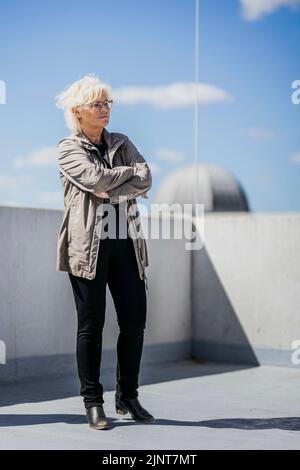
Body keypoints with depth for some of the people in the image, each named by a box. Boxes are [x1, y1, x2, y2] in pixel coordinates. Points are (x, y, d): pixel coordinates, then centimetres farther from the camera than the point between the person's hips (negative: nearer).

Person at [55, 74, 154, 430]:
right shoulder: (68, 148, 4)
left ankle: (127, 397, 18)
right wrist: (132, 170, -2)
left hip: (126, 241, 4)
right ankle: (93, 402, 11)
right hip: (88, 244, -4)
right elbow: (95, 178, -14)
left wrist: (111, 191, -12)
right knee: (91, 325, 0)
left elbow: (145, 182, 1)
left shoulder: (122, 144, 17)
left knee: (134, 322, 3)